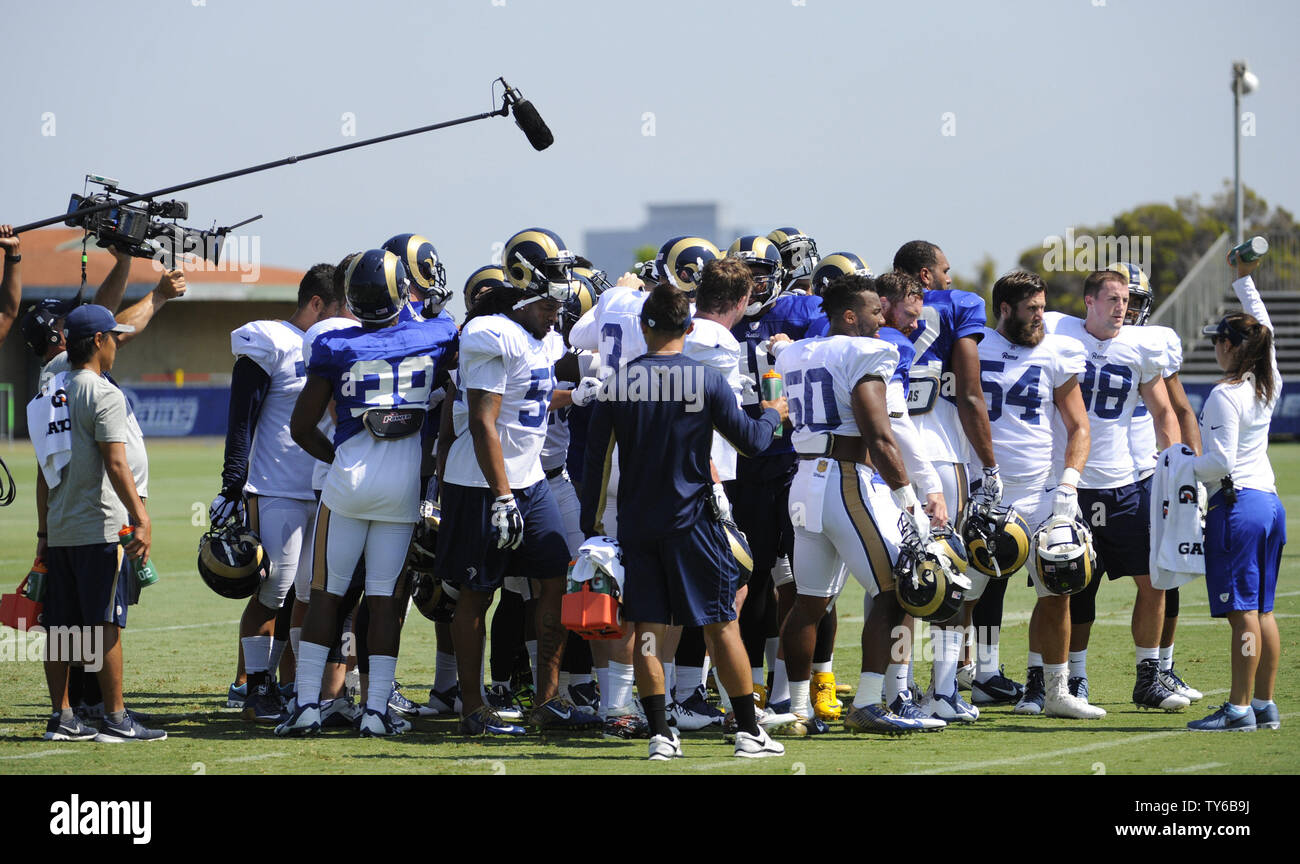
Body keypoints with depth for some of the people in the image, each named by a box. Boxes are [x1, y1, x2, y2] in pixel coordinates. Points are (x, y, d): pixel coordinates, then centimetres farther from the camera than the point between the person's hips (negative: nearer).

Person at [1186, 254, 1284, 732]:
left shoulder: (1225, 395, -14)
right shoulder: (1268, 384, 9)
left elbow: (1220, 461, -18)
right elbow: (1263, 329, 26)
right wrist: (1245, 279, 32)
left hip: (1235, 503, -9)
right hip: (1269, 501, 9)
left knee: (1243, 613, -8)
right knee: (1262, 611, 11)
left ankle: (1239, 709, -8)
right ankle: (1264, 706, 14)